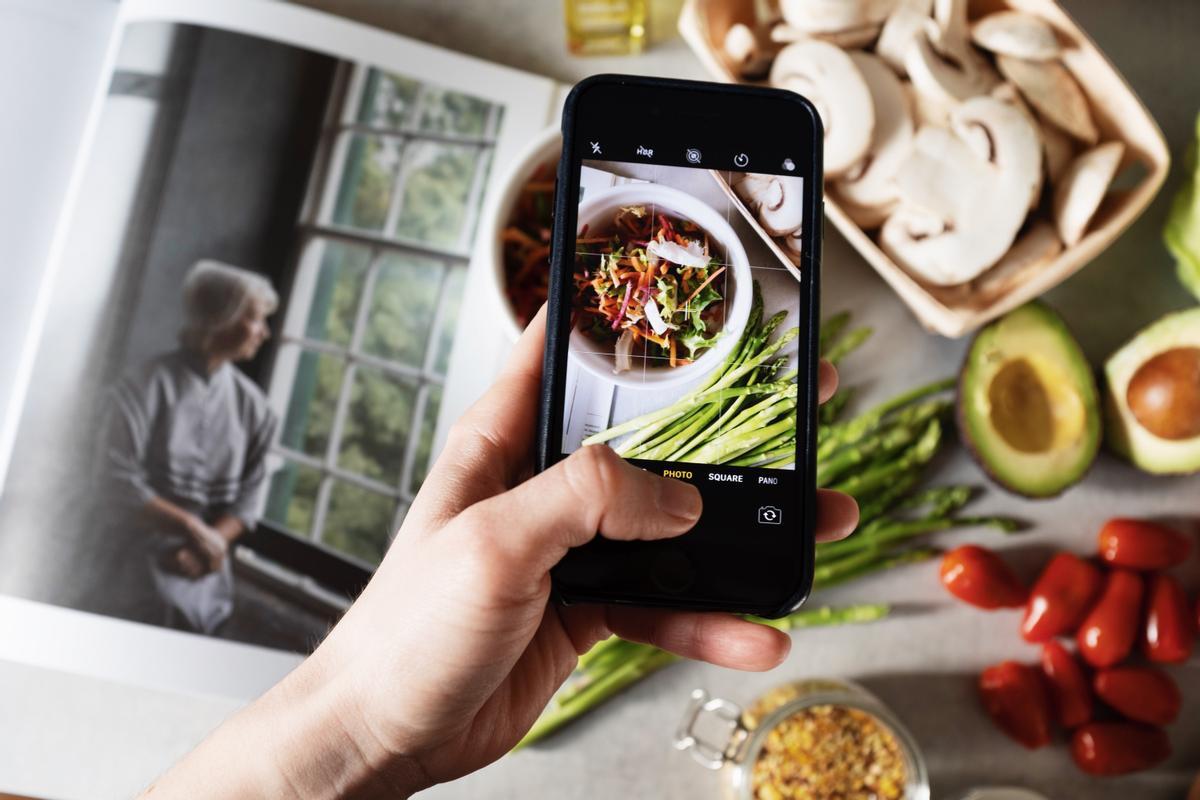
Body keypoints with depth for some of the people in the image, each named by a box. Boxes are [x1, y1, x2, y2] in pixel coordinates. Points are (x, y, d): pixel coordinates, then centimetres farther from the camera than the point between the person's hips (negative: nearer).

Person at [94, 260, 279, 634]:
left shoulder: (251, 404, 3)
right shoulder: (148, 385, -7)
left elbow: (247, 499, 1)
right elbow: (118, 482, -12)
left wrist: (210, 544, -16)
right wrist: (194, 529, -17)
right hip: (139, 568, -3)